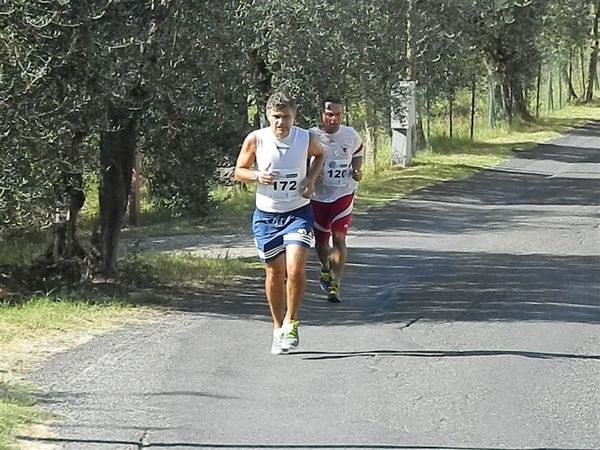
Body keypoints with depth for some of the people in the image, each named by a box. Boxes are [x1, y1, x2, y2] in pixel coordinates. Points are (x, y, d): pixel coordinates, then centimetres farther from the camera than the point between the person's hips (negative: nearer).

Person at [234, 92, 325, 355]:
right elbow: (239, 172, 2)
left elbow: (319, 155, 16)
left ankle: (291, 323, 0)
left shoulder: (306, 139, -7)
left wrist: (311, 178, -1)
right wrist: (257, 176, -19)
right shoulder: (256, 140, -10)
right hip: (266, 215, 1)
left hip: (298, 213, -1)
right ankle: (278, 328, 26)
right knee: (274, 273, 9)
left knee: (296, 268, -18)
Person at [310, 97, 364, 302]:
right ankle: (325, 269, 46)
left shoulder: (351, 136, -3)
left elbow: (358, 154, 18)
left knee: (339, 239, -13)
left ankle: (335, 286, -10)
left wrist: (357, 170, -1)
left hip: (343, 195, 0)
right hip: (318, 196, 0)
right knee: (320, 239, 14)